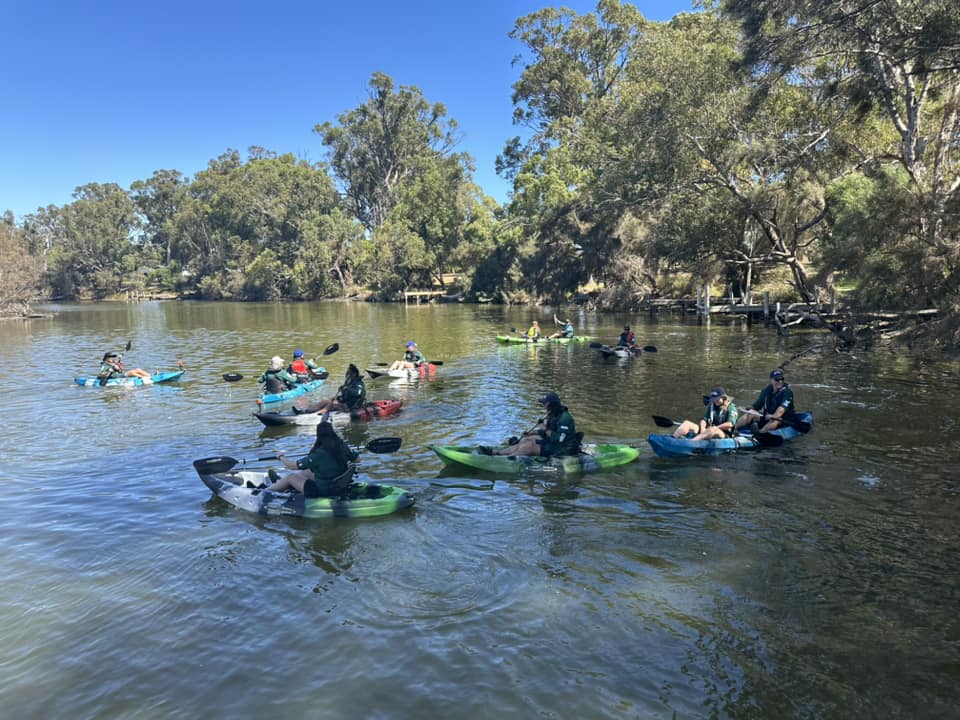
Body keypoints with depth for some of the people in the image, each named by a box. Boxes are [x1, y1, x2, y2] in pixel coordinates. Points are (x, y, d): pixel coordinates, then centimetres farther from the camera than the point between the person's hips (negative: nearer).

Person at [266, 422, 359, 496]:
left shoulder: (318, 455, -28)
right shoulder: (343, 446, -13)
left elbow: (292, 466, -18)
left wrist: (281, 457, 2)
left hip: (323, 492, -6)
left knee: (290, 476, 13)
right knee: (306, 472, 27)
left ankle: (267, 490, 39)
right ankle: (280, 481, 52)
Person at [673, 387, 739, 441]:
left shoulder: (731, 408, -2)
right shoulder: (711, 406, 17)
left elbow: (730, 424, -16)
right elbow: (704, 419, 9)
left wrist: (715, 427, -16)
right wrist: (702, 428, -12)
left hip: (724, 435, -6)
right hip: (708, 431, 6)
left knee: (714, 430, -43)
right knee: (686, 423, -12)